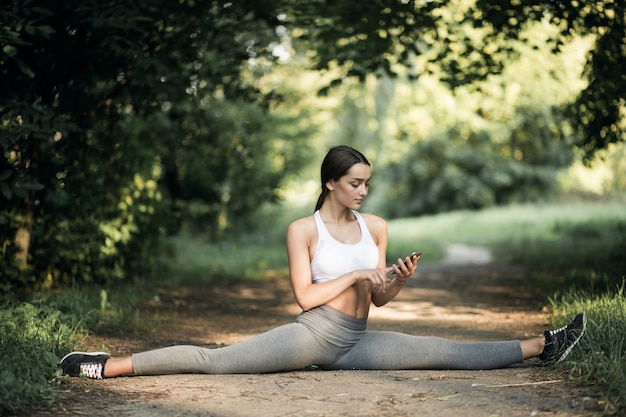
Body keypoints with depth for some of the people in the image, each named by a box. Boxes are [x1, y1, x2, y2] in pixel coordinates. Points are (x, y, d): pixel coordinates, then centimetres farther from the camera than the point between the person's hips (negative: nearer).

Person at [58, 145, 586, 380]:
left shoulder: (376, 226, 10)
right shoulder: (304, 230, -3)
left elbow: (378, 298, 12)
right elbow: (305, 295, -9)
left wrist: (400, 279, -8)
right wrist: (355, 275, -14)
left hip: (356, 343, 4)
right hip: (313, 333, -4)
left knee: (446, 352, -3)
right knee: (217, 360, -21)